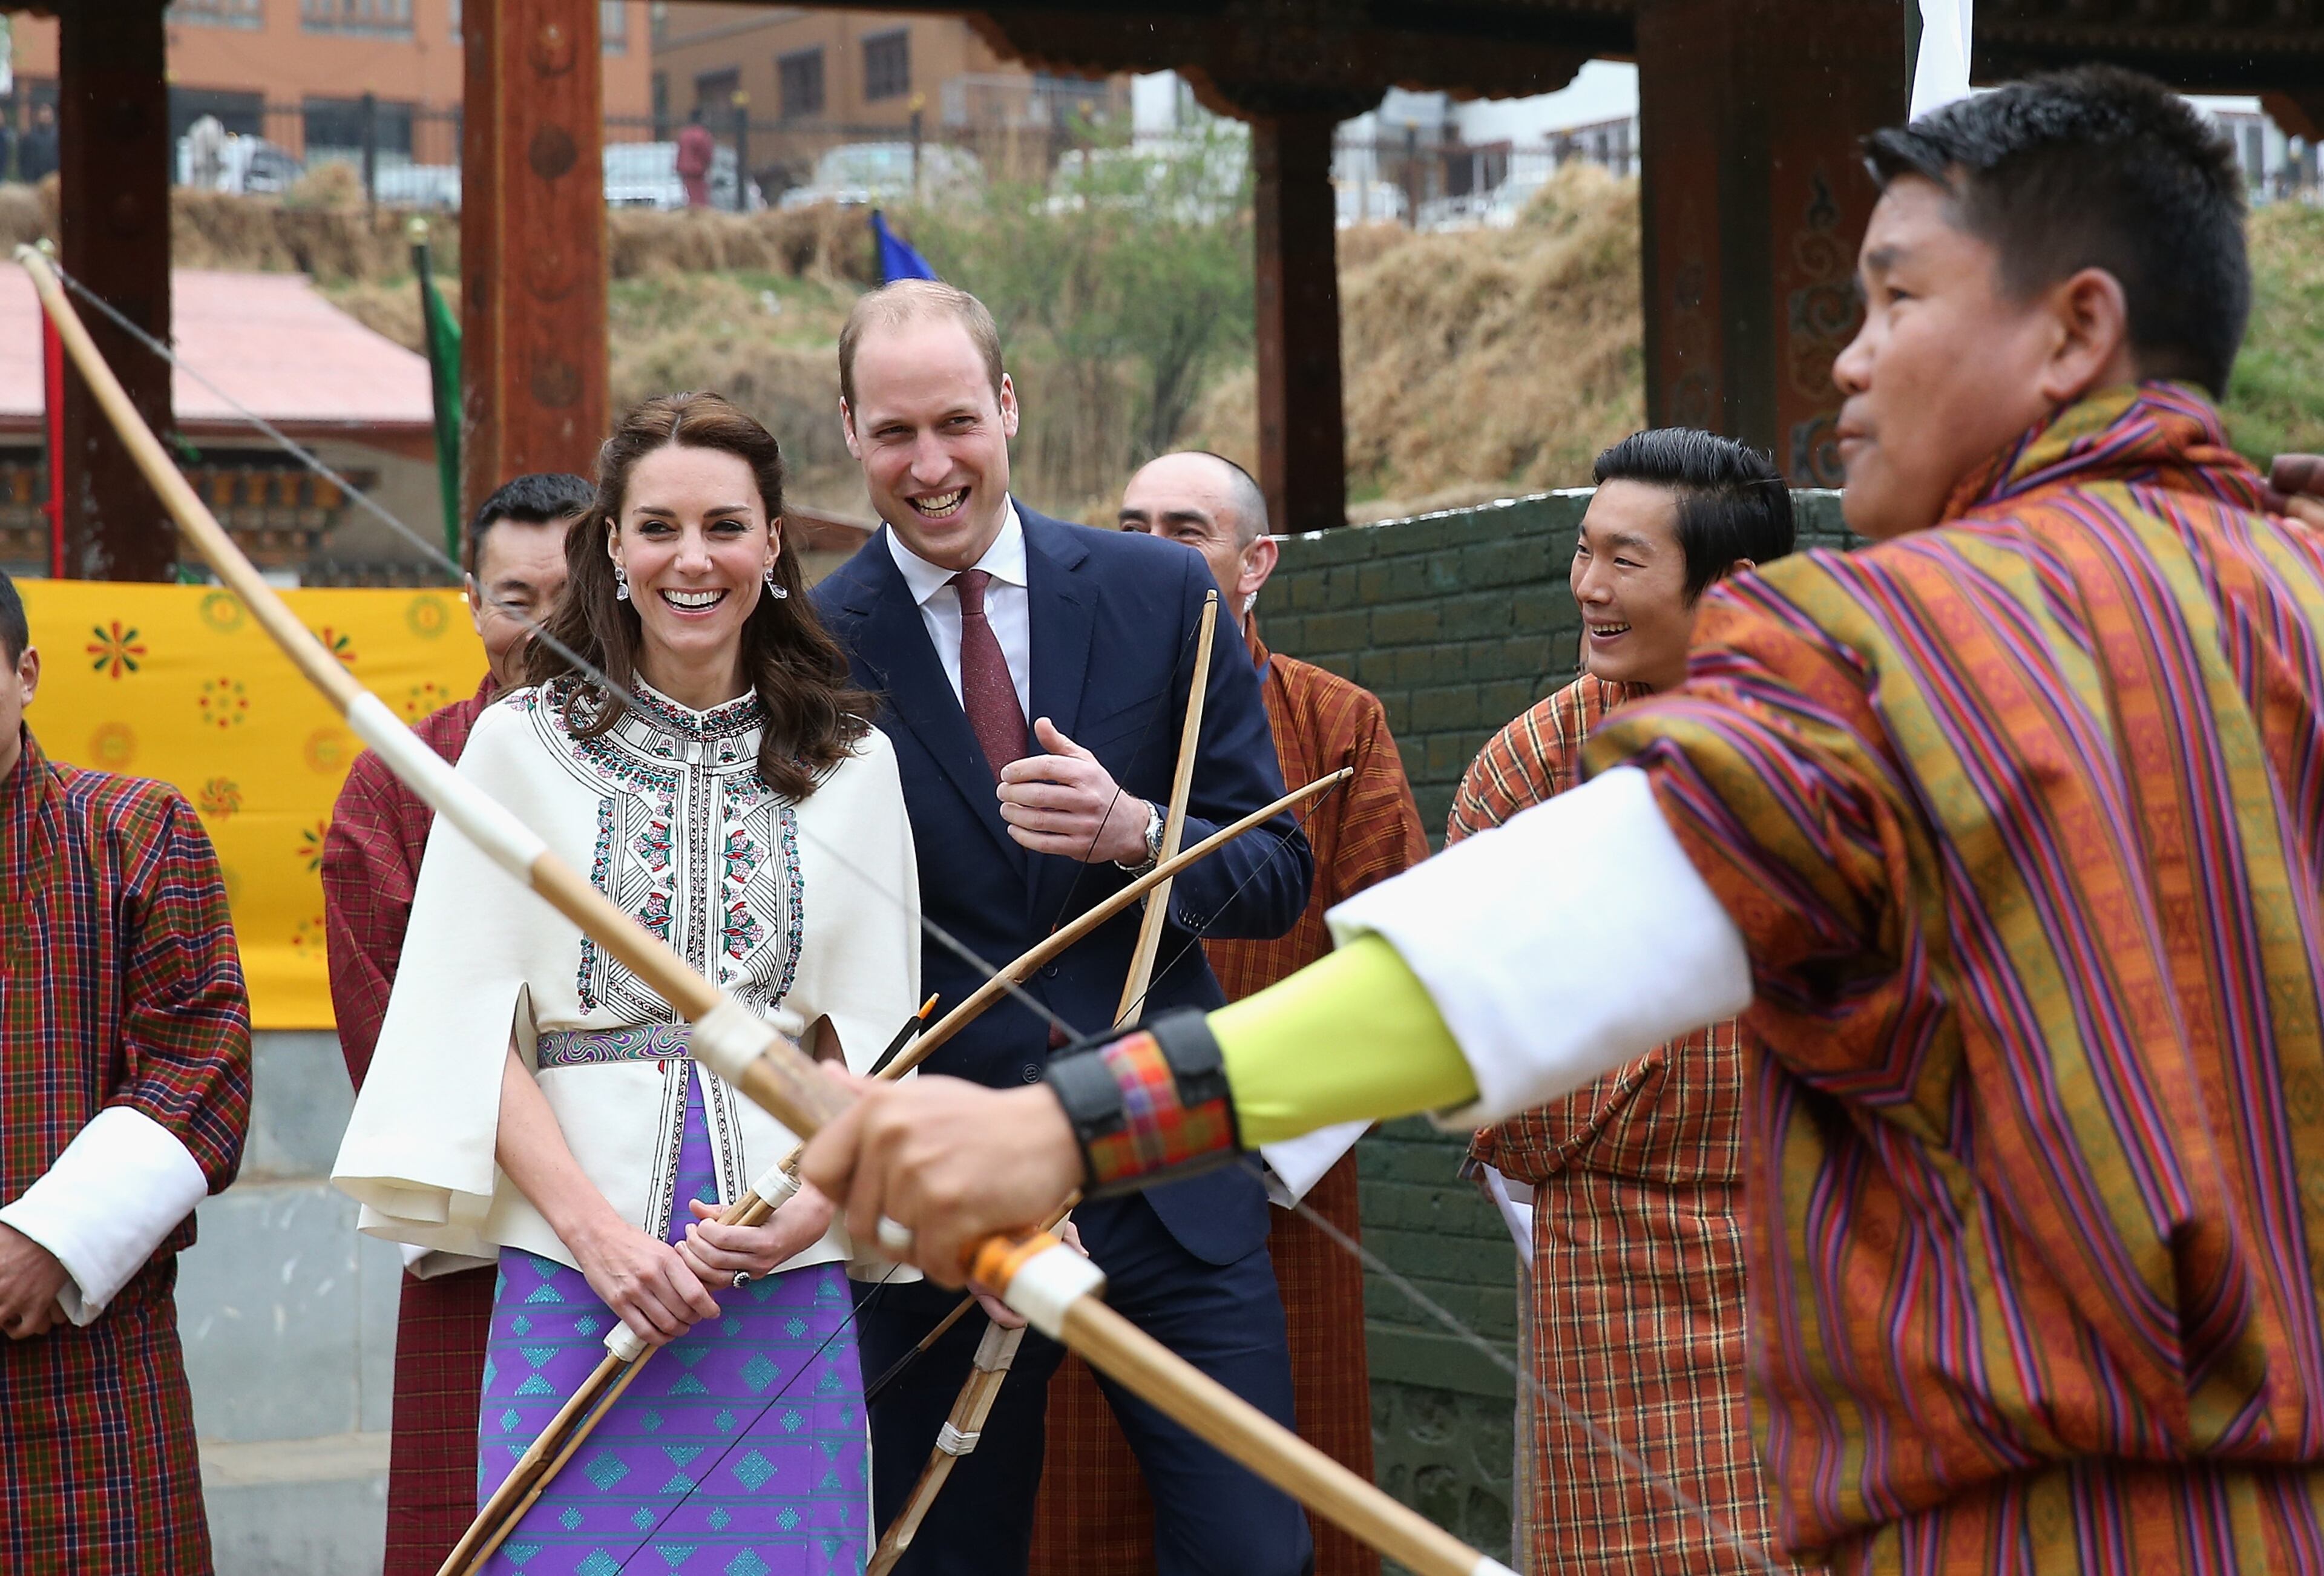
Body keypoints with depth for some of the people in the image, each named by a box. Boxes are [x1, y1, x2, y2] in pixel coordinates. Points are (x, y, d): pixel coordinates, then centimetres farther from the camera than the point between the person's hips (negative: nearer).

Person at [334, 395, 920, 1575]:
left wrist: (819, 1200, -9)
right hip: (571, 1268, -1)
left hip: (789, 1289, 1)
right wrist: (592, 1223, -11)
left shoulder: (853, 763, 10)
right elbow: (472, 1018, 0)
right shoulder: (523, 743, 5)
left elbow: (874, 1033, 9)